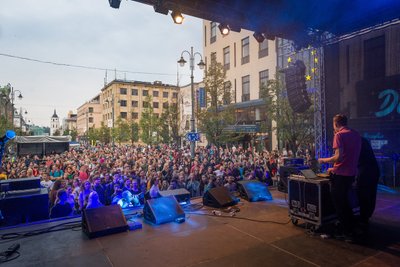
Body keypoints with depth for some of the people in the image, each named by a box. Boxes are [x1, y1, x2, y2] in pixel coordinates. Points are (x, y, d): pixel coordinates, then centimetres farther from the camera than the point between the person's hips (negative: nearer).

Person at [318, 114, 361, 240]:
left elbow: (339, 157, -22)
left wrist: (324, 160, -5)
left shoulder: (339, 135, -14)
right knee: (344, 201, 22)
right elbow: (351, 156, 16)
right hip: (352, 173, 8)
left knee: (339, 203, 5)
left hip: (341, 174, -8)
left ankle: (346, 232, 12)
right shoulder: (356, 135, 10)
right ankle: (351, 227, 31)